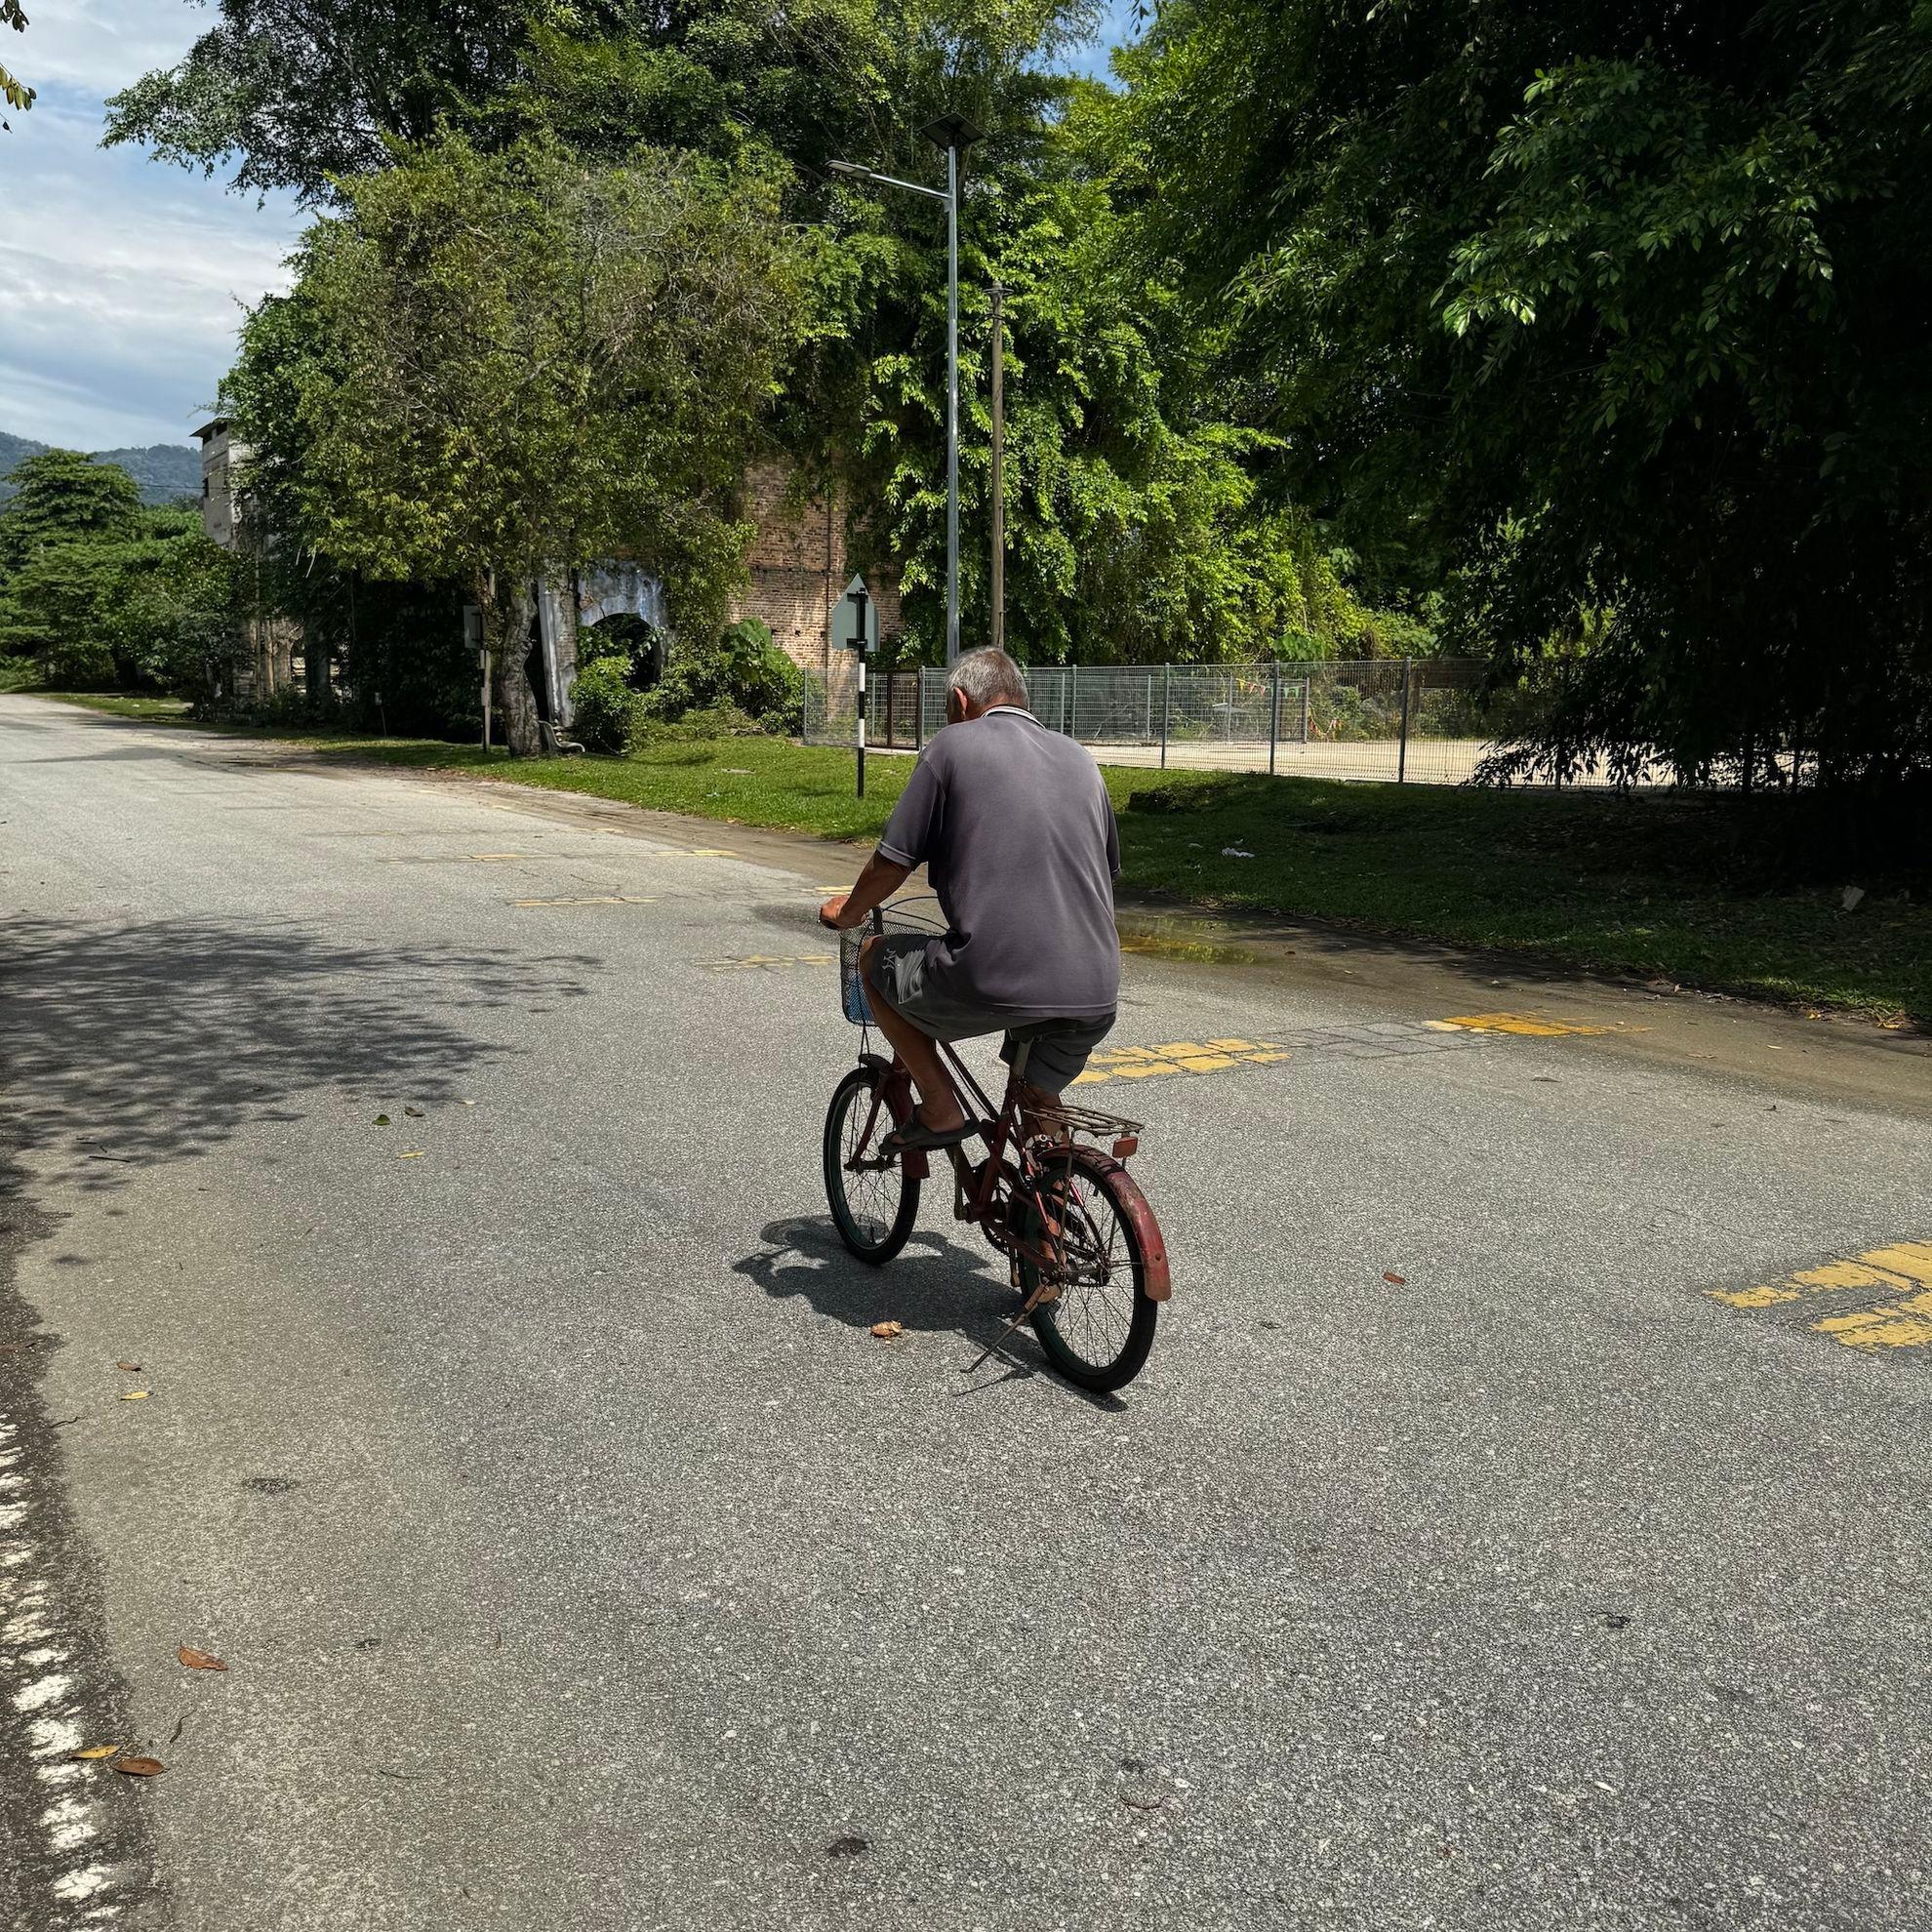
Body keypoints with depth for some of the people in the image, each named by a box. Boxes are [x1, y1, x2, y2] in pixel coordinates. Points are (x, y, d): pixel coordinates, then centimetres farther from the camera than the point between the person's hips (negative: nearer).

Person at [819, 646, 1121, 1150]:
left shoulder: (953, 744, 3)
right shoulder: (1080, 757, 19)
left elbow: (891, 864, 1)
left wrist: (848, 911, 23)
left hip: (992, 983, -5)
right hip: (1095, 997, 5)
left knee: (877, 958, 21)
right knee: (1040, 1106, 32)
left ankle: (940, 1109, 14)